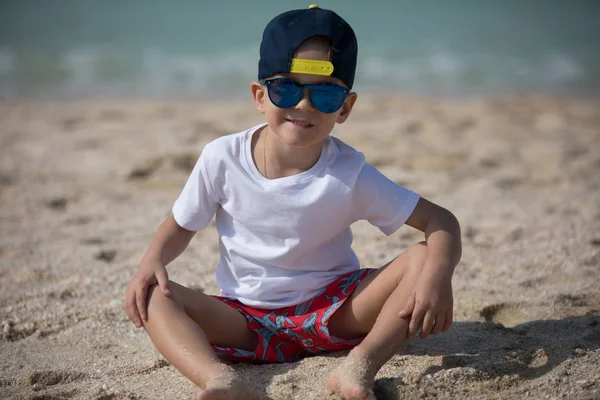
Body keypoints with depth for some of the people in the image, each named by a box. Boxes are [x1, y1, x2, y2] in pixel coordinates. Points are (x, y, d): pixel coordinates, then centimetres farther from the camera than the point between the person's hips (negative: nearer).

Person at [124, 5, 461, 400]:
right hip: (246, 323, 1)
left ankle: (361, 364, -34)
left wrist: (438, 274, -34)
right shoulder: (223, 158, -10)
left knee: (424, 260, -21)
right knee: (150, 295, -23)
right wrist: (153, 260, -16)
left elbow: (442, 221, -13)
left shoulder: (349, 174, -13)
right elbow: (182, 224, 6)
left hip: (333, 313, -1)